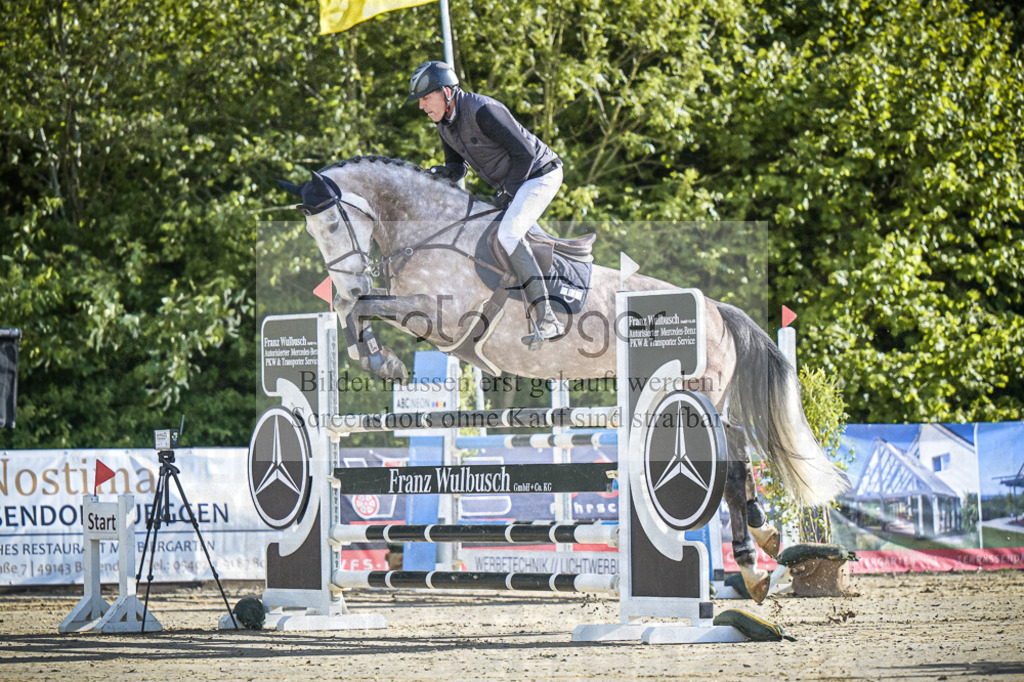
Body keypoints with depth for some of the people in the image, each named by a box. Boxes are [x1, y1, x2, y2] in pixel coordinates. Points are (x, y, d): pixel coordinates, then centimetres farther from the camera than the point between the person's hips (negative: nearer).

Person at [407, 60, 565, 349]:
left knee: (508, 235, -27)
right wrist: (441, 173, -8)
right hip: (510, 182, 11)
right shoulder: (445, 123, 4)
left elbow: (524, 152, -24)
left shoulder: (482, 111, -25)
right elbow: (457, 166, 15)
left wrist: (508, 193, -19)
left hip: (539, 173, -10)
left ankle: (547, 320, -32)